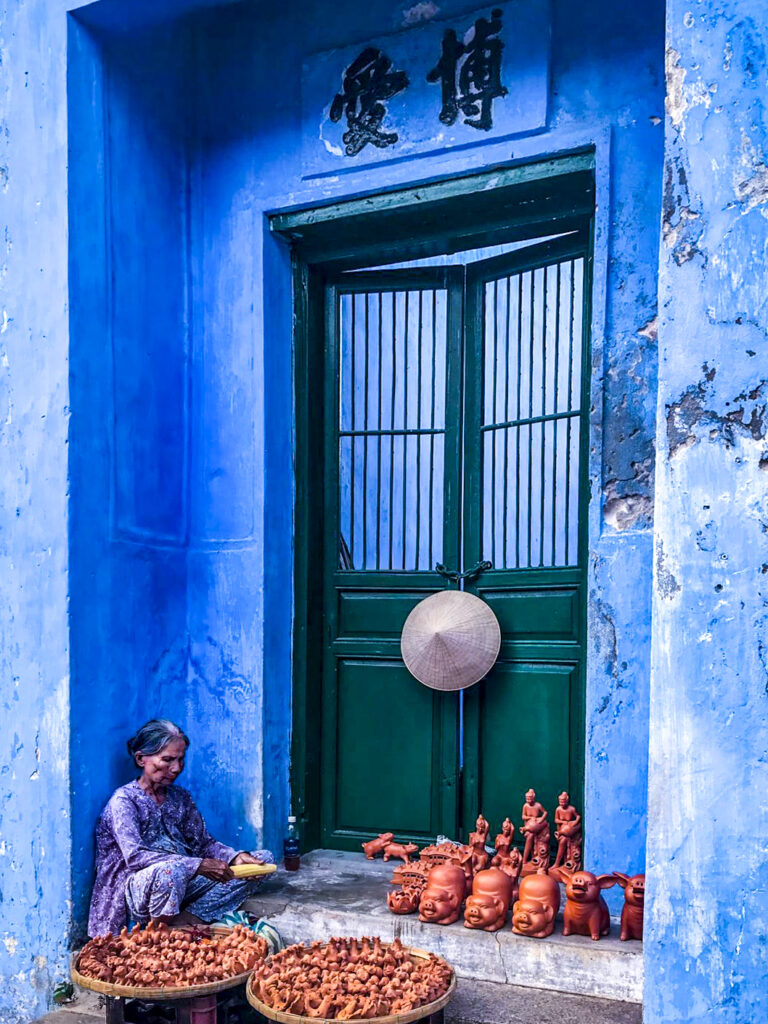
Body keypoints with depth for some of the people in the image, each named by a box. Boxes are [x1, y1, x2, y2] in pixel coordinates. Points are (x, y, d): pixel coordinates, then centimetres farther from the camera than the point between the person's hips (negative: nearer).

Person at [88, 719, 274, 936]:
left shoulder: (180, 798, 13)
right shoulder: (124, 800, -9)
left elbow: (203, 843, 12)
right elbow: (135, 856, -23)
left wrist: (235, 857, -11)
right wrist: (198, 866, -30)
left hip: (181, 885, 8)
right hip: (136, 891, -7)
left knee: (264, 858, -3)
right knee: (170, 870, -42)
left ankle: (191, 916, -19)